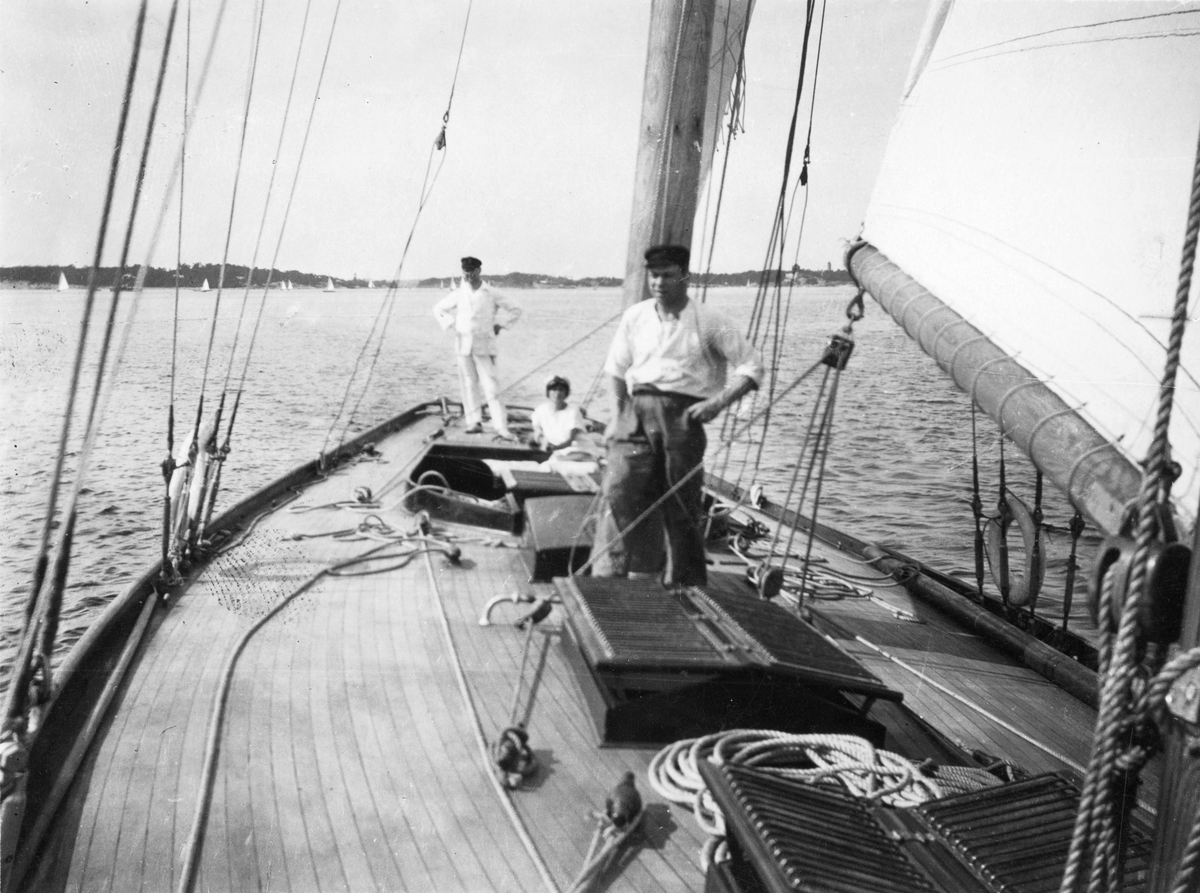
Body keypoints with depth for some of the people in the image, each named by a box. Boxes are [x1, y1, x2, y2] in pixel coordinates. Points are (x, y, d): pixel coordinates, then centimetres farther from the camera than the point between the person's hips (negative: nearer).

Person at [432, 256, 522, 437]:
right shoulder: (458, 294, 7)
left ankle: (501, 426, -10)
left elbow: (515, 310, 11)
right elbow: (438, 308, 22)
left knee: (490, 386, -9)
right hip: (463, 345, 3)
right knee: (469, 385, 3)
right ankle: (474, 422, 9)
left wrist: (498, 324, 4)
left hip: (484, 346, -3)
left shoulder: (491, 294, 1)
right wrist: (452, 324, 11)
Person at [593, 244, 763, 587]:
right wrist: (617, 417, 8)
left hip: (682, 414, -2)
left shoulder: (708, 322, 1)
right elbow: (618, 371, 19)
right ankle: (608, 578, -9)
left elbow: (752, 367, 1)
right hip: (637, 410, 2)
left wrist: (720, 401, -12)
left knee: (682, 505, 2)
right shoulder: (635, 317, 12)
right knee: (620, 490, -12)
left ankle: (686, 585, 17)